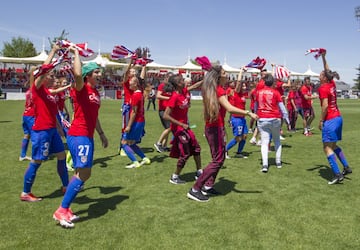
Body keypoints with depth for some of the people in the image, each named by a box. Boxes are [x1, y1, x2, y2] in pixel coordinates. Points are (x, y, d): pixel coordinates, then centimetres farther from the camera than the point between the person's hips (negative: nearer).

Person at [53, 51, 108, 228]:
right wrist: (76, 53, -19)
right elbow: (77, 74, -33)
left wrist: (101, 134, 27)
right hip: (78, 136, -9)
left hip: (87, 136, 9)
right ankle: (61, 211, -2)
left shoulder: (96, 92, 15)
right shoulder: (81, 89, -9)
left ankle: (65, 208, 23)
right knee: (83, 174, -11)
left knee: (82, 173, 13)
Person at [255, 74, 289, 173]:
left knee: (264, 142, -2)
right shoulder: (275, 92, -3)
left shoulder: (259, 92, 5)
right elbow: (282, 107, -3)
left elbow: (256, 106, 17)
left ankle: (265, 164, -15)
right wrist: (286, 118, 3)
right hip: (274, 119, -1)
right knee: (277, 141, 18)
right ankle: (278, 162, 22)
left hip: (262, 119, 1)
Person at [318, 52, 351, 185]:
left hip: (330, 120, -9)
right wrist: (323, 57, 28)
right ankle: (346, 167, 22)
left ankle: (337, 174, -11)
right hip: (338, 117, 9)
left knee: (327, 148, -6)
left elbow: (325, 105, -20)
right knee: (333, 145, 21)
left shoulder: (323, 88, -13)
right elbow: (328, 71, 25)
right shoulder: (332, 84, 8)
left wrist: (321, 121, -13)